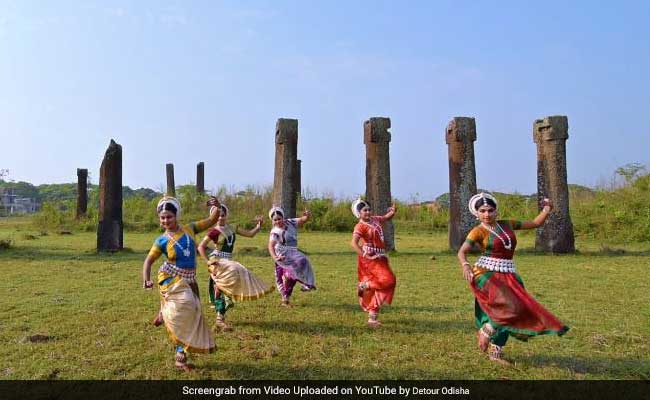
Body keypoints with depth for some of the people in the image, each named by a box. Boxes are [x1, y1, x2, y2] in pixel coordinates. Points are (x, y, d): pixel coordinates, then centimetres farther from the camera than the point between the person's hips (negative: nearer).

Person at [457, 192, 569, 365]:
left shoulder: (507, 225, 11)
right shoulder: (478, 231, -6)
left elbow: (535, 223, 18)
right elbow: (461, 252, -17)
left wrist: (547, 209, 6)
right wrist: (465, 266, -35)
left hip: (508, 275, 6)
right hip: (487, 274, -6)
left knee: (504, 314, 9)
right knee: (510, 308, -23)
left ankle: (496, 352, 25)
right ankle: (484, 332, 1)